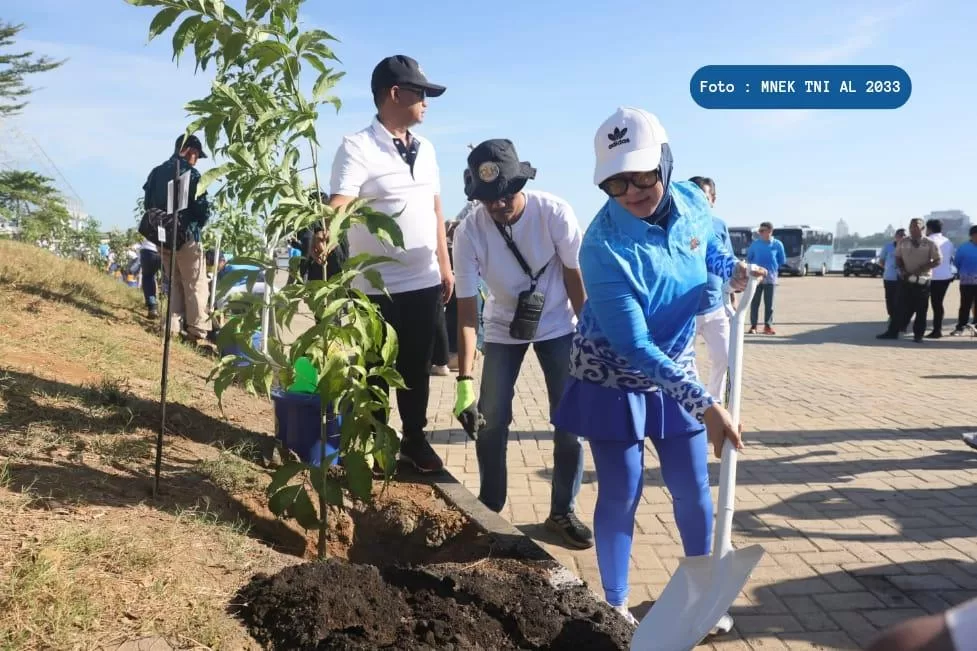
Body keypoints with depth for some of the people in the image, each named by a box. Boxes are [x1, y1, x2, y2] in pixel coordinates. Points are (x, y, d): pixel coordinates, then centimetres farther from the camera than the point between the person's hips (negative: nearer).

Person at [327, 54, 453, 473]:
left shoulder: (425, 148, 10)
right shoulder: (358, 147, -11)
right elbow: (338, 205, -23)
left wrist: (446, 267, 14)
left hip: (424, 281, 6)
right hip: (378, 286, -6)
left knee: (416, 366, 17)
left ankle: (415, 438, 32)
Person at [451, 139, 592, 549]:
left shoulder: (555, 213, -26)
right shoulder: (468, 233, -24)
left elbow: (575, 277, -13)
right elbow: (466, 308, -23)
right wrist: (464, 380, -29)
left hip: (558, 326, 0)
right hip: (503, 329, 1)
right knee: (490, 421, 0)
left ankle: (563, 511, 17)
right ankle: (489, 508, 21)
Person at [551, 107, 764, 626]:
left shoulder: (691, 202, -12)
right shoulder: (604, 245, -29)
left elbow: (711, 250, 13)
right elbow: (633, 346, -30)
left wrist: (733, 269, -10)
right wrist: (705, 403, -34)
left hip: (675, 371, 5)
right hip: (613, 380, -5)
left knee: (693, 490, 11)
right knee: (621, 495, 2)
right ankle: (616, 605, 23)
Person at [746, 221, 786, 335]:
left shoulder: (777, 244, -1)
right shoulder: (755, 244, 2)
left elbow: (782, 260, 10)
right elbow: (749, 258, 15)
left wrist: (773, 267, 5)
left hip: (770, 277, -1)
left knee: (769, 303, 3)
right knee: (754, 302, 0)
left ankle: (768, 326, 11)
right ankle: (753, 326, 5)